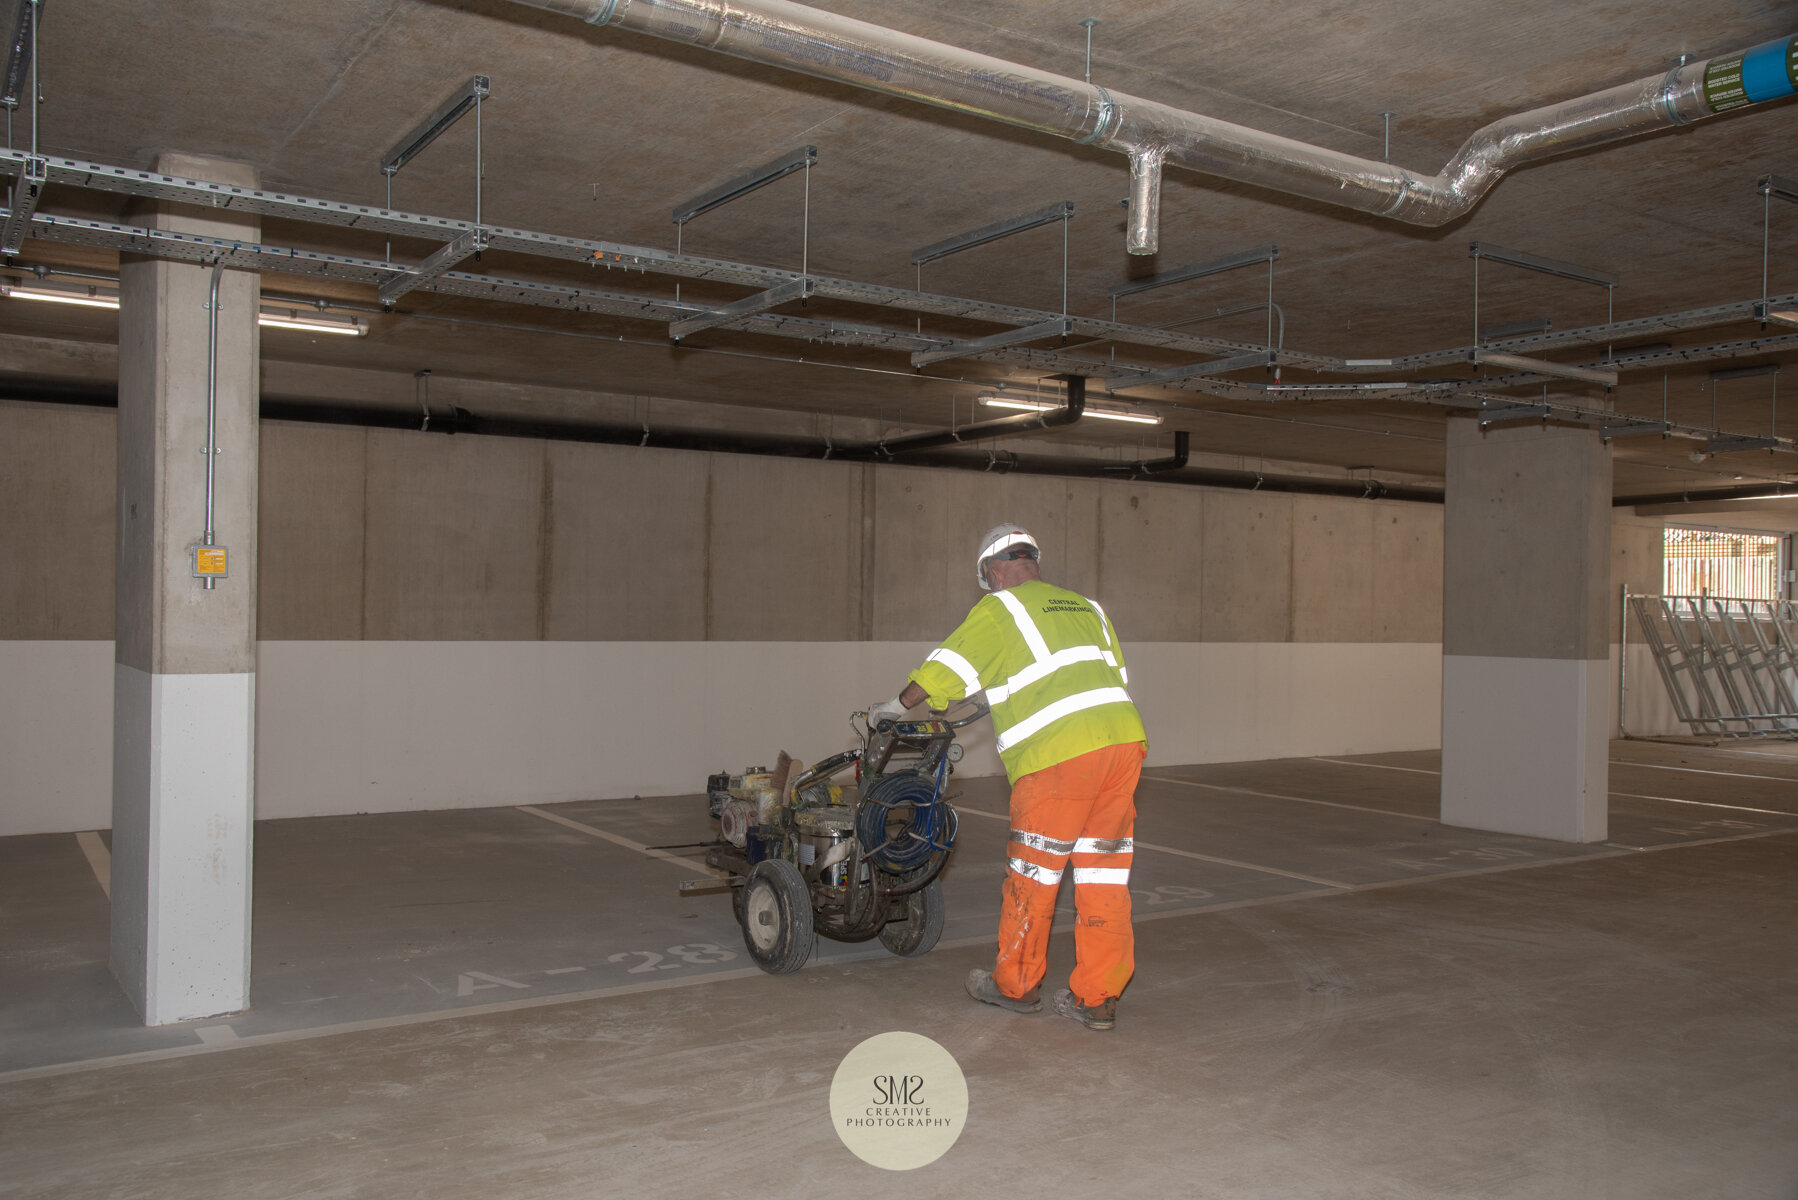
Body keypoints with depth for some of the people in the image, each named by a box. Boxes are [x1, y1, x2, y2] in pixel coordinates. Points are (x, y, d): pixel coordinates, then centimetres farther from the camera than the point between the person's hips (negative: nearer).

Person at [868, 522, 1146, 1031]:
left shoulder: (999, 608, 6)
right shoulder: (1087, 607, 25)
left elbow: (945, 670, 3)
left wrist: (895, 707, 19)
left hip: (1058, 755, -6)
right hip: (1123, 739, 6)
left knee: (1033, 872, 8)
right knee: (1104, 871, 11)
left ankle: (1016, 984, 22)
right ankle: (1097, 997, 14)